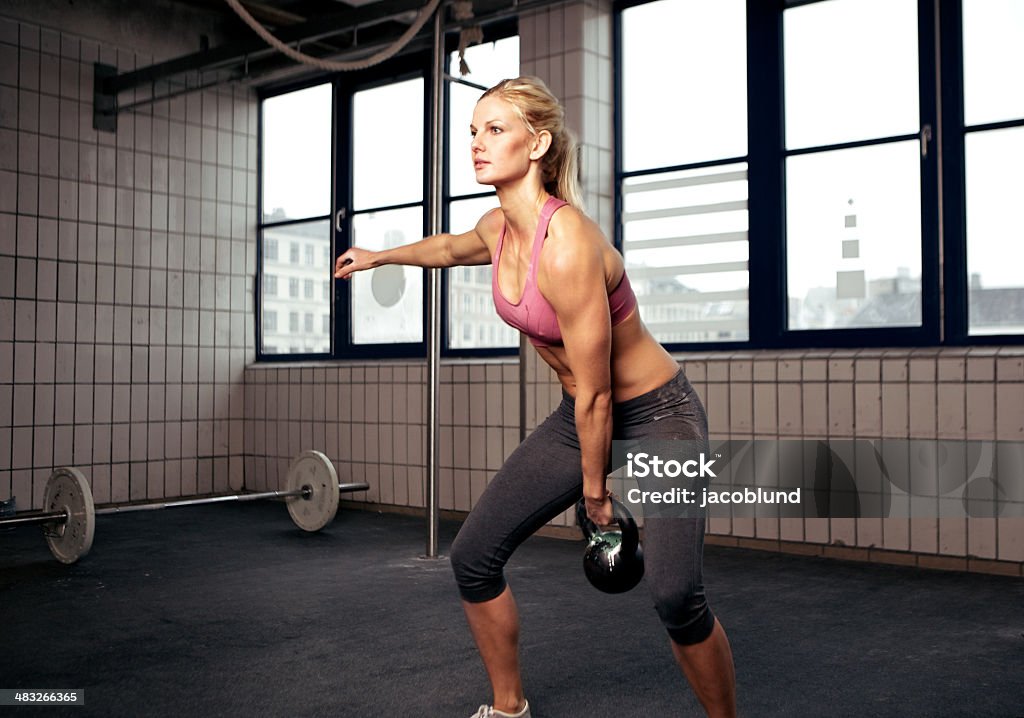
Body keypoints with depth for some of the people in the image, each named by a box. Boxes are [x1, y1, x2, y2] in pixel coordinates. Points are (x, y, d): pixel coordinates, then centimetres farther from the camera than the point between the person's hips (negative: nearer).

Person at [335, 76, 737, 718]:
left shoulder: (567, 245, -29)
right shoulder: (499, 228, -4)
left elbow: (596, 393, -22)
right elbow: (453, 247, 24)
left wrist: (596, 493, -11)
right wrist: (380, 256, 36)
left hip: (658, 417, -8)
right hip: (583, 416, 8)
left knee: (675, 595, -26)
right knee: (474, 556, 4)